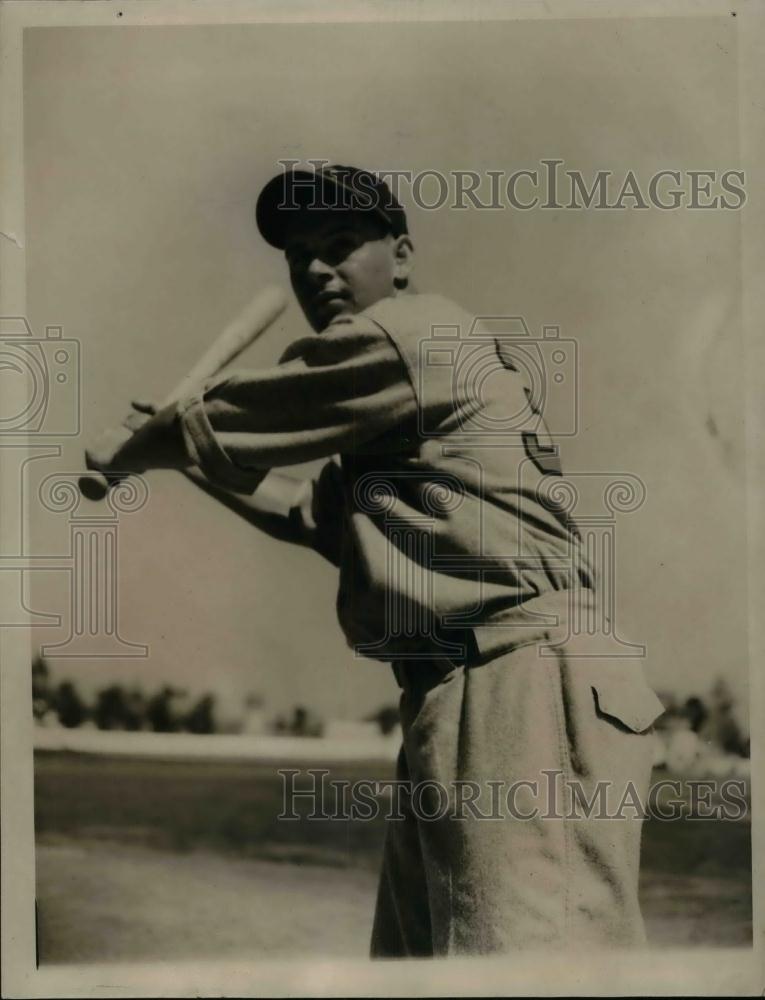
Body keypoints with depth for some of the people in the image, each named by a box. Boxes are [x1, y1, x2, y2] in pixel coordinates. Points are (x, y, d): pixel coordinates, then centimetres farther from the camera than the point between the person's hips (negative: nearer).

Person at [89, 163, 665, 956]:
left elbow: (215, 426, -3)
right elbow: (321, 517, 37)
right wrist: (188, 457, 30)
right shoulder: (389, 413, 24)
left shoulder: (409, 335, -7)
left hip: (526, 693, -11)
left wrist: (123, 457, 17)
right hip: (459, 706, 11)